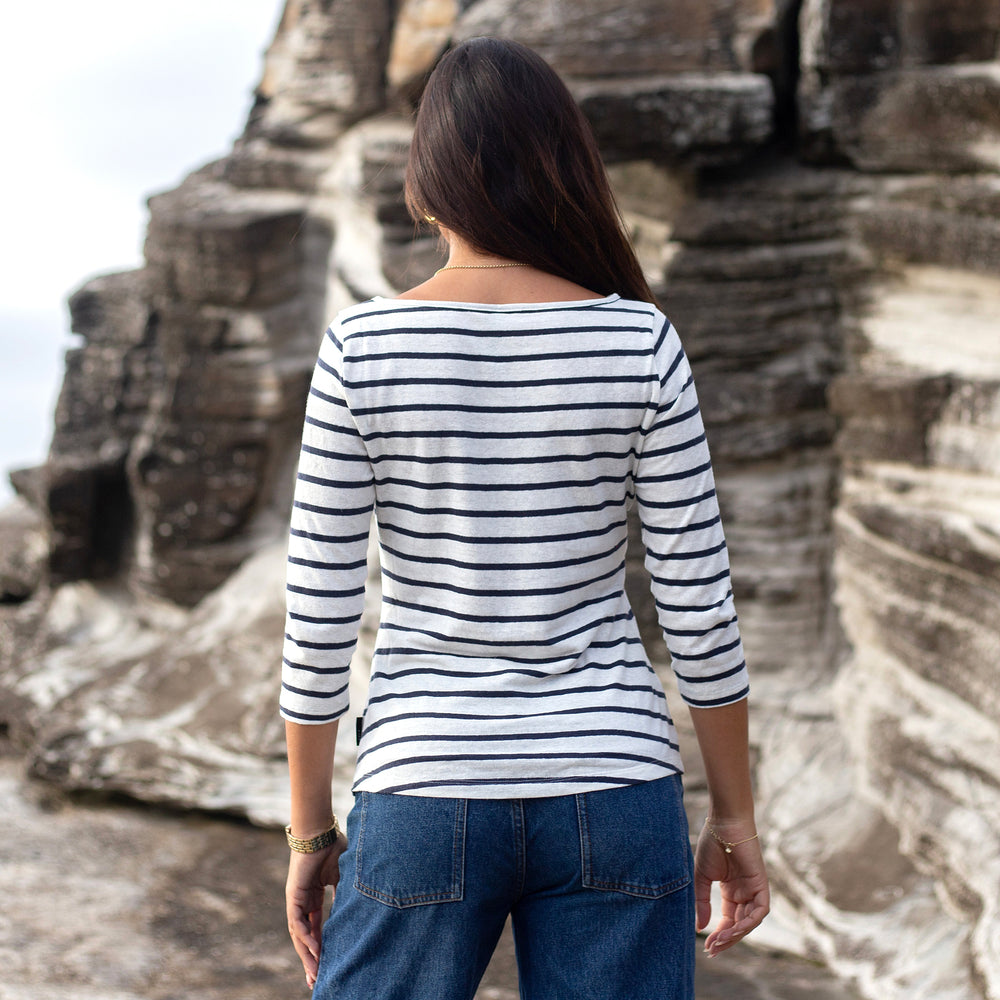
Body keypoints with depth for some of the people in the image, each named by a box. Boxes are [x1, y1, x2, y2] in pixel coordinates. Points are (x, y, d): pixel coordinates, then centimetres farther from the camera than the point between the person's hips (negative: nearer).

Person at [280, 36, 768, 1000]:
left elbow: (319, 613, -6)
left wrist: (309, 831, 5)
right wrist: (734, 815, 7)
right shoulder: (639, 343, -6)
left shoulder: (361, 347, -8)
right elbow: (697, 602, -4)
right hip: (612, 788, 1)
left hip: (428, 792, -1)